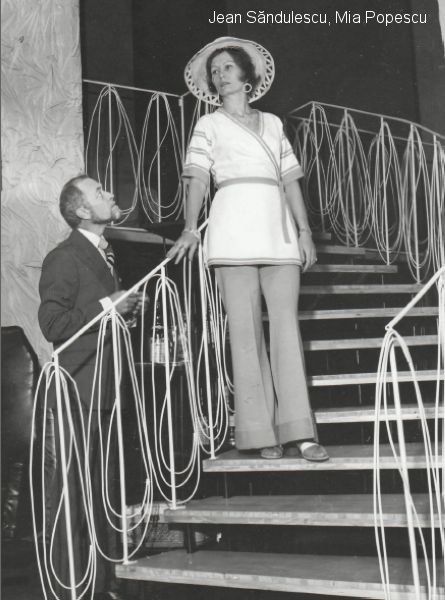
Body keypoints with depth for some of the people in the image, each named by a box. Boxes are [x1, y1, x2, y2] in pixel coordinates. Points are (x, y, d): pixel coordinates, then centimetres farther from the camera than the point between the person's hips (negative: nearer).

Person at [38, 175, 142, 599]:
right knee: (74, 490, -3)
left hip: (107, 391, 9)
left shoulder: (106, 256, 19)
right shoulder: (63, 258, -8)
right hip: (77, 392, -9)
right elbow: (52, 324, -17)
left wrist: (129, 309, 10)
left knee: (105, 490, 14)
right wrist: (106, 308, -18)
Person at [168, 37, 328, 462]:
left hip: (278, 228, 3)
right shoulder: (209, 125, 14)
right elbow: (198, 177, 0)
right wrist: (190, 227, -16)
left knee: (286, 324, -6)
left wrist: (304, 231, 6)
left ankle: (296, 431, -8)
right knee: (245, 328, -6)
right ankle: (261, 433, -4)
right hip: (233, 228, -2)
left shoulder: (273, 123, 22)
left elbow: (290, 180, 17)